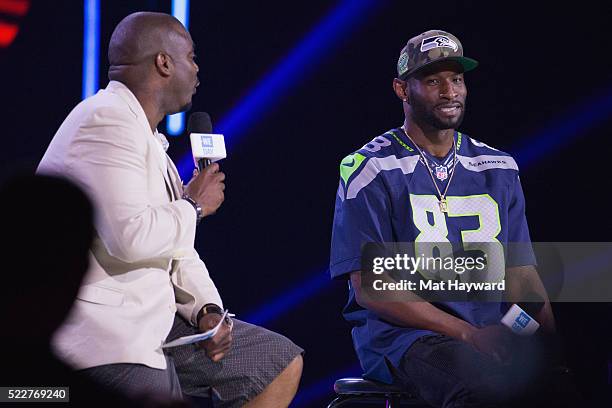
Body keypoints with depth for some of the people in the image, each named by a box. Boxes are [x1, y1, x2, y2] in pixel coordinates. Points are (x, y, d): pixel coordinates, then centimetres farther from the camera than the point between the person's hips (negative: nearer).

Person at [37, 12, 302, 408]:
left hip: (151, 322, 11)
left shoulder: (146, 136, 18)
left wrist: (206, 308, 4)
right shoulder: (107, 121, -15)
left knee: (283, 364, 12)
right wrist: (194, 205, -9)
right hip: (102, 337, -11)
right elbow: (130, 237, -27)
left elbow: (175, 247, 21)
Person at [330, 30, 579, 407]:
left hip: (495, 332, 5)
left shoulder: (498, 169, 18)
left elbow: (521, 274, 17)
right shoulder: (370, 171, 0)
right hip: (401, 333, -5)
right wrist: (469, 334, -17)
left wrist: (555, 334, -5)